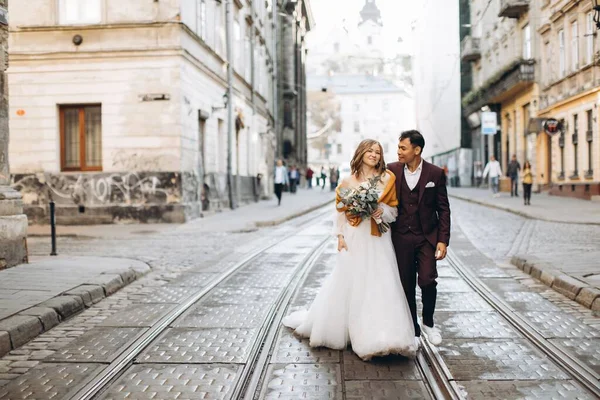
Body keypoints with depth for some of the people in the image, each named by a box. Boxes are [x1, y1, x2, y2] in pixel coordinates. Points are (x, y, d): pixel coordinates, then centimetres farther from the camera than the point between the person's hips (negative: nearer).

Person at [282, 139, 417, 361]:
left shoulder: (387, 180, 4)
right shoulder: (348, 181, 3)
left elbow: (394, 210, 7)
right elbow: (340, 212, 5)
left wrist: (382, 211, -13)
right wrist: (340, 236, -2)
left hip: (378, 242, 0)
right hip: (354, 239, 0)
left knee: (379, 286, -4)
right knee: (349, 285, 6)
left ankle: (381, 338, 2)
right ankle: (338, 330, 24)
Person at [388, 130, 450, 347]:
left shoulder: (435, 173, -4)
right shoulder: (391, 170, -1)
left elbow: (443, 209, 0)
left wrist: (443, 240, -6)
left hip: (427, 237, -1)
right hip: (401, 238, 2)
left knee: (428, 281, -11)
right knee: (406, 286, 6)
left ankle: (428, 323, 15)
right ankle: (413, 331, 21)